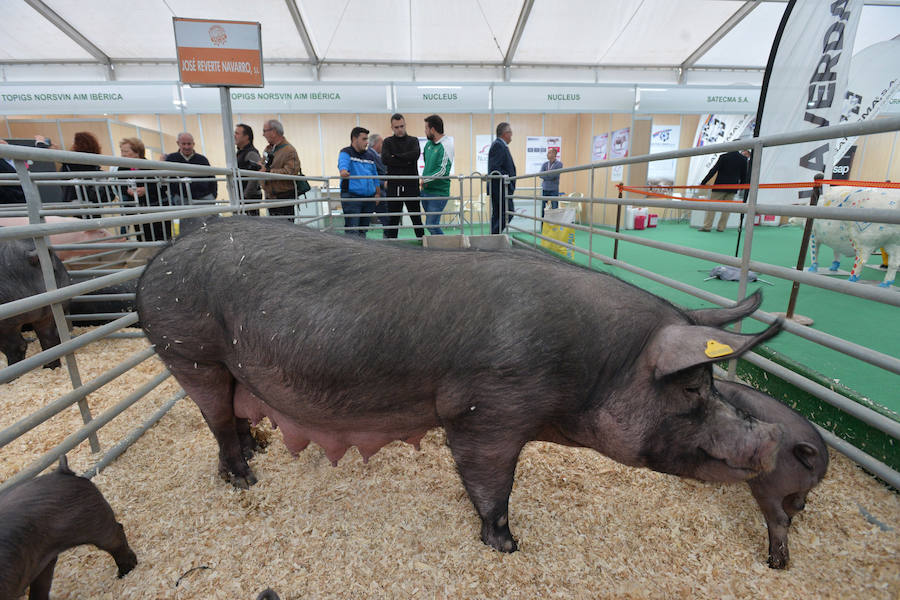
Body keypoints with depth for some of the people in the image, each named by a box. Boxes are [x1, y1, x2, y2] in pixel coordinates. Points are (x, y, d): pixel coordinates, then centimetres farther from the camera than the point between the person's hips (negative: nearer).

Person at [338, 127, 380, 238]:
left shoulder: (370, 156, 19)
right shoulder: (346, 153, 0)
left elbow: (375, 176, 23)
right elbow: (343, 163, -22)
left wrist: (378, 193, 16)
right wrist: (343, 171, -44)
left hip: (369, 198, 6)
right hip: (351, 196, -6)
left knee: (363, 229, 13)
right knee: (352, 231, -12)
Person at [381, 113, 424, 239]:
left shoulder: (413, 140, 12)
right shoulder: (388, 142, 12)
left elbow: (416, 154, -10)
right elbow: (385, 158, -7)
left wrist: (396, 156, -7)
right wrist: (406, 161, -10)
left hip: (411, 185, 0)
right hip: (393, 186, 1)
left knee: (416, 217, 3)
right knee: (393, 219, 5)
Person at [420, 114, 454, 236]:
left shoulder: (446, 145, -13)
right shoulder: (428, 144, 12)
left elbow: (443, 171, -20)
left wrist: (425, 179, -11)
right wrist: (424, 178, 7)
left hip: (438, 192, -8)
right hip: (426, 191, 8)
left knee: (431, 225, -13)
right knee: (430, 225, 13)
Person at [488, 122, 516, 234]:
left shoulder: (500, 145, 20)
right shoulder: (498, 145, -12)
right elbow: (495, 169, -22)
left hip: (500, 188, 11)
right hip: (501, 188, -11)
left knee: (497, 215, 10)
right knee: (508, 213, -12)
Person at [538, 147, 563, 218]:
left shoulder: (559, 164, -1)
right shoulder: (544, 164, 9)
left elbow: (555, 175, -14)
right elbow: (541, 175, -5)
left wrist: (545, 174, -5)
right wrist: (550, 175, -11)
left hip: (554, 190, -3)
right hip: (544, 189, 3)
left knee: (555, 209, -3)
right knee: (542, 208, 3)